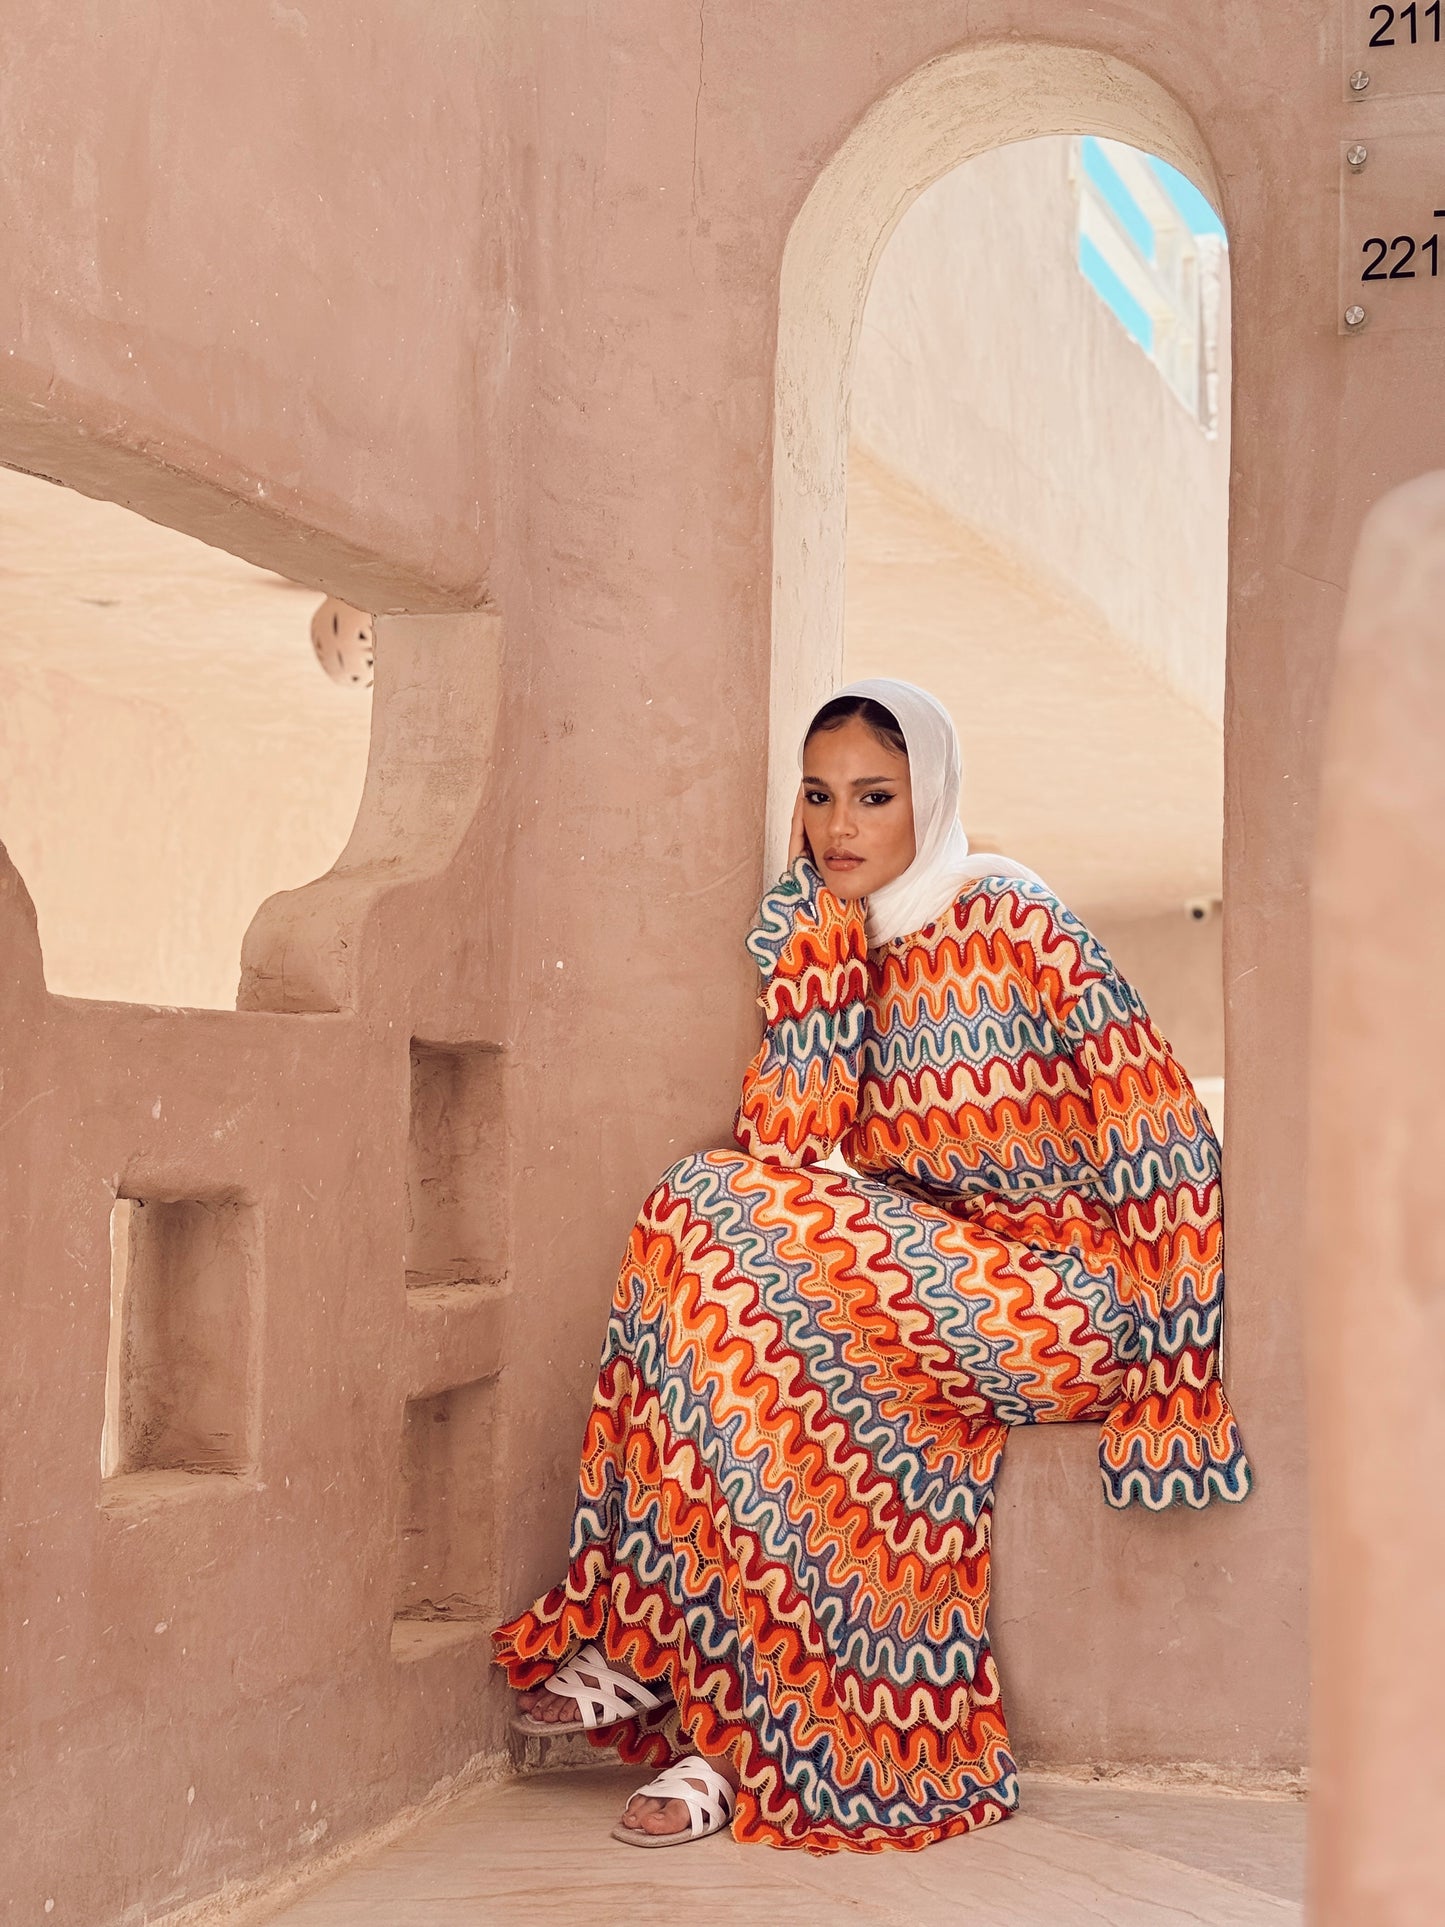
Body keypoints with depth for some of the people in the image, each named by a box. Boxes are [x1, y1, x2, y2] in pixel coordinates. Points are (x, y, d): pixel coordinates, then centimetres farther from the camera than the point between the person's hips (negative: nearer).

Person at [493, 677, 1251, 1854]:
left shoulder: (1009, 926, -7)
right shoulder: (846, 943, 12)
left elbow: (1160, 1134, -8)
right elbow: (788, 1140, 0)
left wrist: (1164, 1350, -11)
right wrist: (819, 924, -5)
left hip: (1057, 1301, -6)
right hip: (923, 1284, 6)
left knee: (732, 1228, -24)